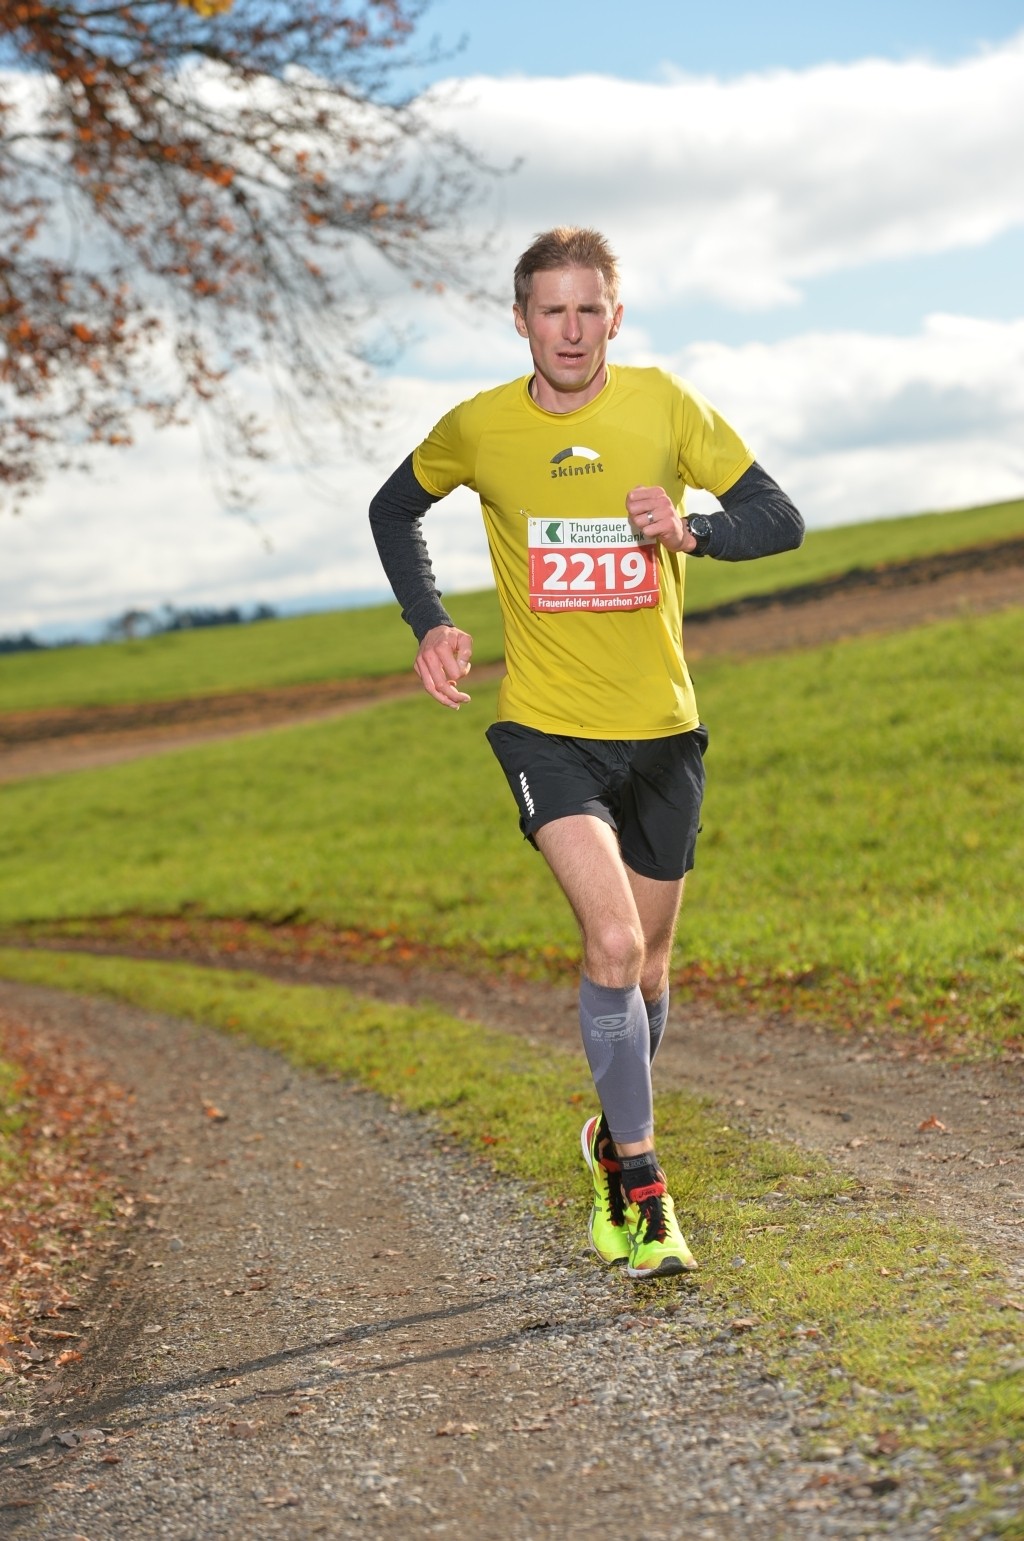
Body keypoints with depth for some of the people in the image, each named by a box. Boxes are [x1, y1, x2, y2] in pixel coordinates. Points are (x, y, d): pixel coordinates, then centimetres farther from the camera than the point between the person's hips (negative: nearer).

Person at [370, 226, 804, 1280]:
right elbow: (395, 510, 16)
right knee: (613, 943, -20)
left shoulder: (664, 406, -4)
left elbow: (778, 520, -2)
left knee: (646, 964, 13)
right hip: (547, 728, -2)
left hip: (661, 728, 2)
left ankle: (614, 1138, 40)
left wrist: (691, 529, -23)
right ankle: (643, 1196, -13)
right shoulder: (477, 429, -3)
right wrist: (429, 623, 1)